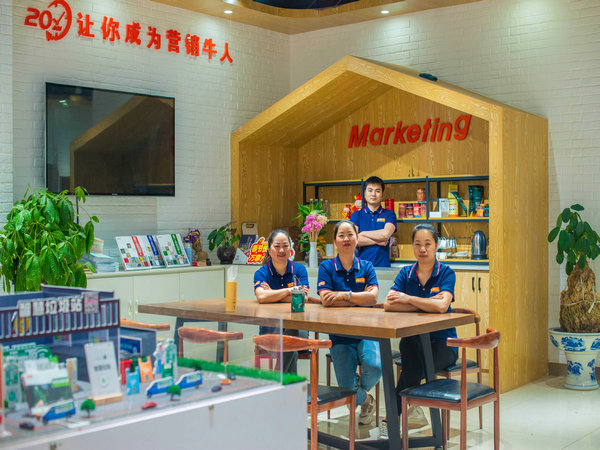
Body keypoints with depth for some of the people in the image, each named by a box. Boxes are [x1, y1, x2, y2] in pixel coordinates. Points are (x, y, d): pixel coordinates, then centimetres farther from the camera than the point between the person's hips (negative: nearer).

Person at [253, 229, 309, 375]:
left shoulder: (299, 270, 6)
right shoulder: (261, 273, 3)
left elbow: (303, 298, -11)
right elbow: (261, 297, -19)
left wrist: (272, 294, -11)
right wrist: (289, 291, -13)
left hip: (298, 328, 1)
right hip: (270, 329, -1)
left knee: (291, 328, -34)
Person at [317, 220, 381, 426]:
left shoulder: (366, 267, 8)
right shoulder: (327, 267, 2)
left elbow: (373, 297, -8)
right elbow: (326, 300, -13)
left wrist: (344, 295, -16)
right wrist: (360, 298, -12)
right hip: (340, 336, -1)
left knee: (375, 366, -29)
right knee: (347, 390, -17)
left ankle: (361, 388, 9)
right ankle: (365, 399, 23)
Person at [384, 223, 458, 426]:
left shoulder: (446, 273, -4)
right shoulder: (405, 273, 4)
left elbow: (441, 306, -24)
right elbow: (388, 305, -13)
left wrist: (409, 299, -14)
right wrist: (426, 303, -18)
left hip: (442, 342, -2)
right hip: (413, 338, 2)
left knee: (415, 369, -30)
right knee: (409, 343, -34)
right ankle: (411, 408, -23)